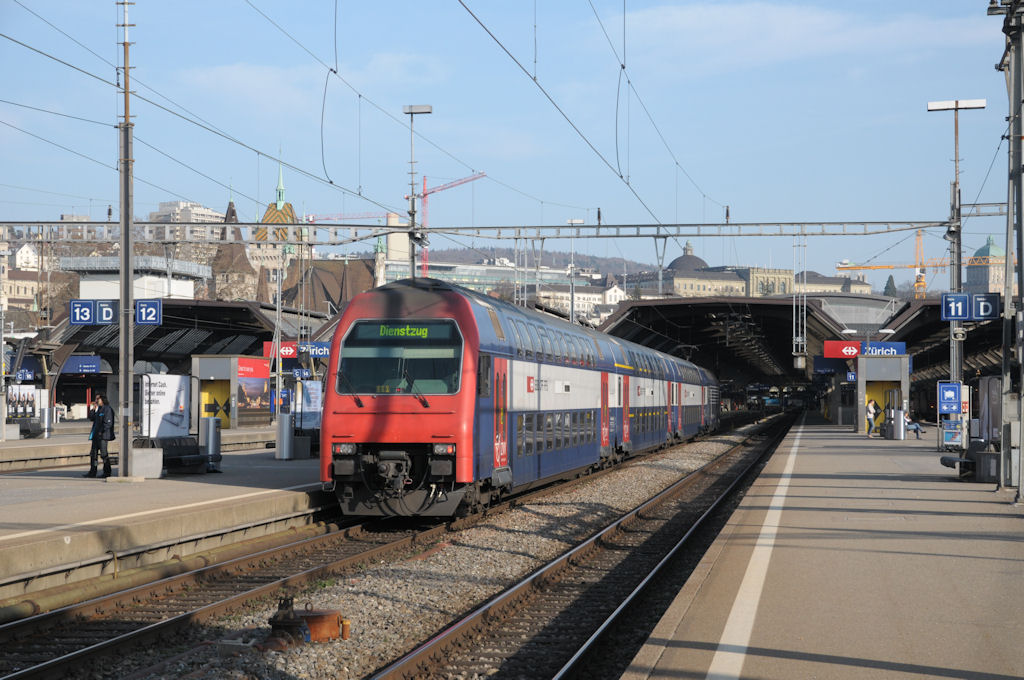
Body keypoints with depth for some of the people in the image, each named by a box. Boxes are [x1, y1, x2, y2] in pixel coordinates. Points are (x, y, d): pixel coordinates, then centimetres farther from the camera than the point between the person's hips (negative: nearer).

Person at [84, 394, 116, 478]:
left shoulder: (107, 409, -11)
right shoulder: (98, 409, 17)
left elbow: (108, 423, -16)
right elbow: (92, 418, 18)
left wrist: (101, 432, -18)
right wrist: (93, 409, 7)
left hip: (103, 436, -9)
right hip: (96, 435, 9)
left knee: (104, 453, -4)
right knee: (93, 453, 8)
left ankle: (107, 472, 3)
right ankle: (92, 472, 12)